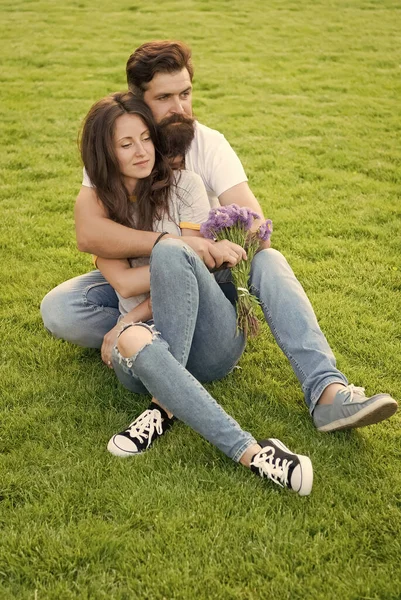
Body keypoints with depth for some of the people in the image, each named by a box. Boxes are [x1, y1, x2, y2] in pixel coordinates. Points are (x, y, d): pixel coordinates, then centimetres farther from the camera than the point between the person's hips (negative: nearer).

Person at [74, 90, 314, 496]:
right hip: (151, 332, 1)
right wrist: (202, 253, -11)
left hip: (208, 341, -1)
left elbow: (176, 265, -1)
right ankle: (248, 451, -44)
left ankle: (167, 405, -27)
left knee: (170, 253, -31)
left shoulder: (184, 185, 8)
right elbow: (123, 283, -2)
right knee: (132, 341, -38)